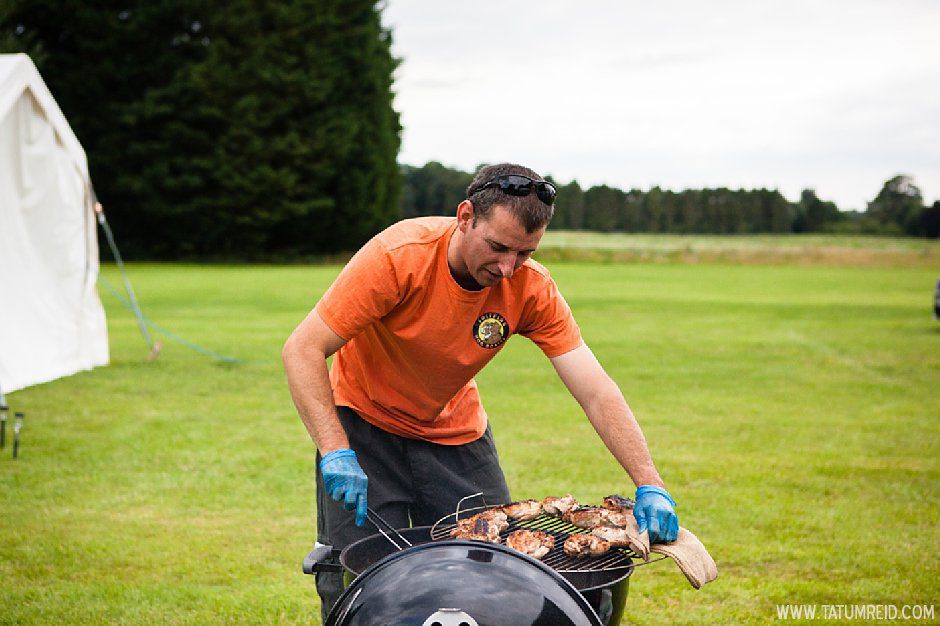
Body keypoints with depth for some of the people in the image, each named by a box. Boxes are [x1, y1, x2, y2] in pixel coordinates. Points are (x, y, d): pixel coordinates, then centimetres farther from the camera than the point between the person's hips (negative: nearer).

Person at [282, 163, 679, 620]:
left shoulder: (532, 289, -19)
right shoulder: (400, 256, -29)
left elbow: (597, 393, -21)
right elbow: (302, 350, -28)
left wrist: (650, 485, -32)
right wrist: (336, 453, -38)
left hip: (456, 431, 3)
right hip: (365, 423, -3)